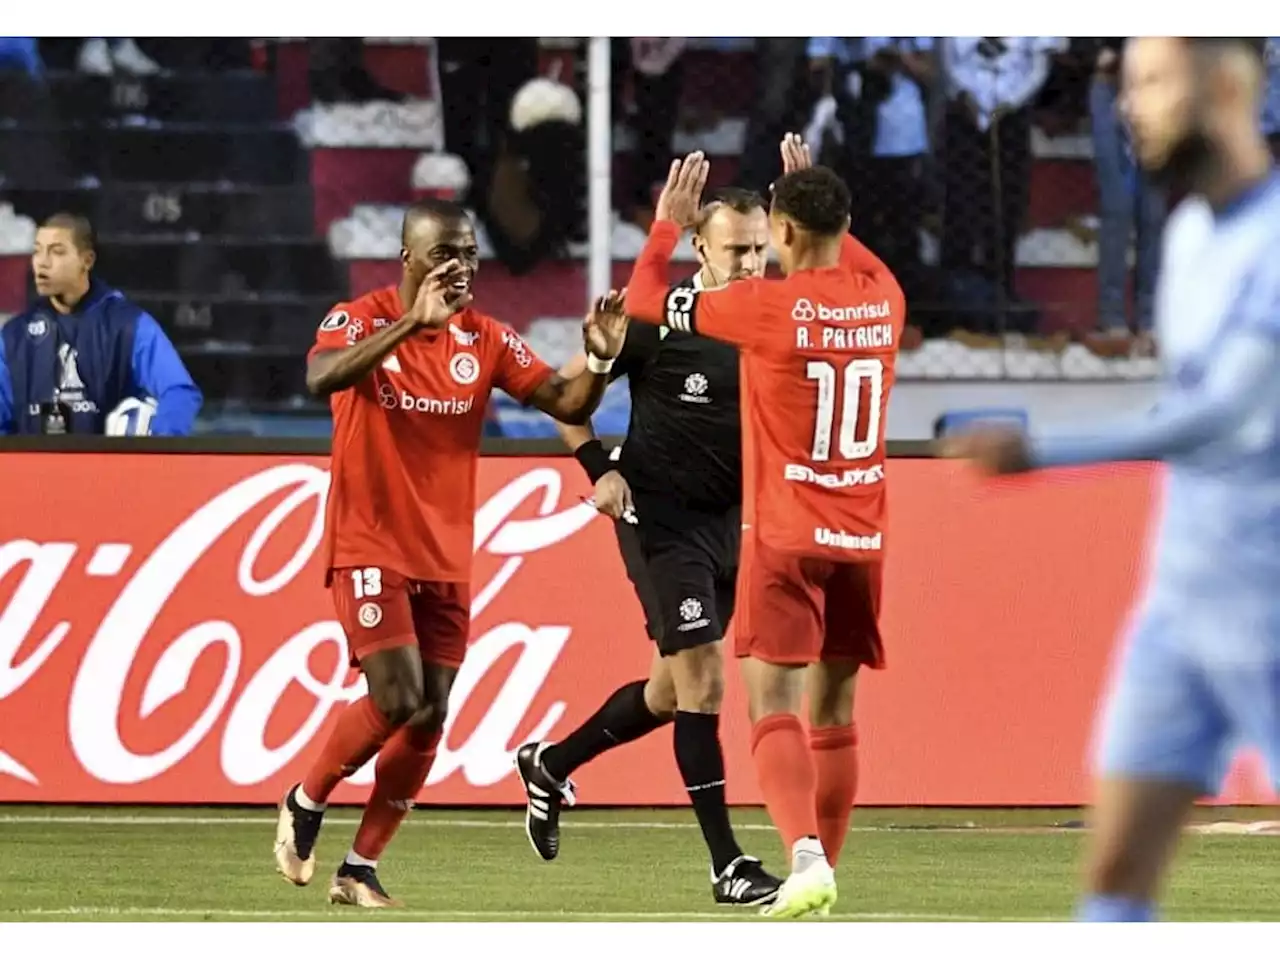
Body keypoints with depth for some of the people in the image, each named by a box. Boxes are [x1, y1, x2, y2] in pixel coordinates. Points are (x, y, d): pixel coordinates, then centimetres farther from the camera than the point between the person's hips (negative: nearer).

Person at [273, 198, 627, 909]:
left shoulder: (486, 340, 6)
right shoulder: (360, 320, -8)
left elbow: (567, 405, 2)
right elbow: (321, 378, -29)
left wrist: (600, 358, -19)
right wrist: (412, 322, -38)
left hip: (446, 557, 5)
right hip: (370, 548, -5)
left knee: (428, 720, 1)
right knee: (398, 700, -17)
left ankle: (360, 869, 12)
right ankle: (305, 803, 9)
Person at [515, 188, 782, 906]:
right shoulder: (657, 318, -11)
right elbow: (568, 388, -3)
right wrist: (599, 468, -11)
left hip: (732, 519, 6)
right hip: (661, 516, -6)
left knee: (673, 692, 14)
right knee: (703, 680, -12)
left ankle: (551, 765, 37)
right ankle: (728, 866, -10)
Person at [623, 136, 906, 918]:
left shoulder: (767, 305, -13)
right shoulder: (882, 298, 2)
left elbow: (645, 300, -1)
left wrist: (669, 222, 14)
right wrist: (818, 194, 37)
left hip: (785, 537, -5)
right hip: (862, 535, 5)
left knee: (775, 705, -9)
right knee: (833, 709, 14)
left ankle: (807, 853, -28)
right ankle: (823, 871, 18)